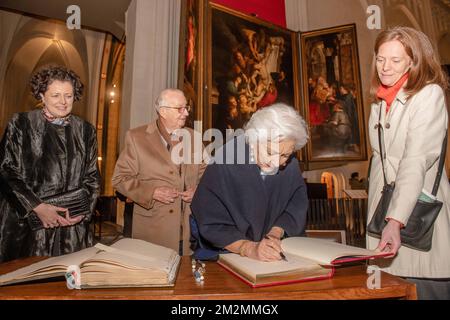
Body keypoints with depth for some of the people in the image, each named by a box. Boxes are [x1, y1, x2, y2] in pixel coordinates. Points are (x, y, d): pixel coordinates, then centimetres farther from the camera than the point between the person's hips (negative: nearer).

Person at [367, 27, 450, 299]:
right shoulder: (381, 101, 12)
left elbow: (416, 162, -20)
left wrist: (396, 220, -28)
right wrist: (384, 218, 10)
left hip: (418, 211, -6)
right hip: (383, 206, 6)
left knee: (427, 289, 2)